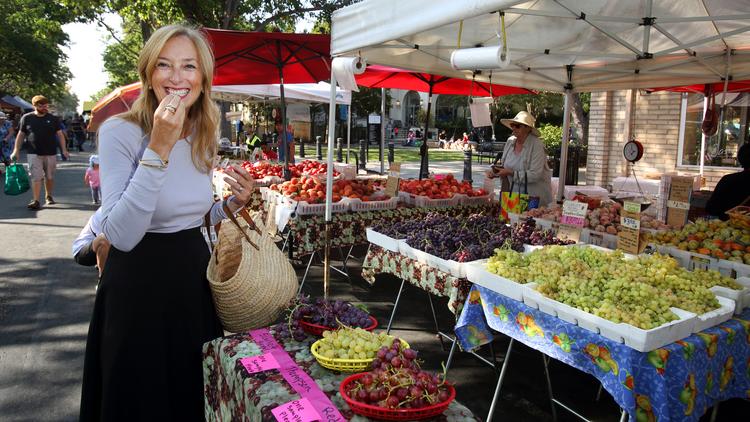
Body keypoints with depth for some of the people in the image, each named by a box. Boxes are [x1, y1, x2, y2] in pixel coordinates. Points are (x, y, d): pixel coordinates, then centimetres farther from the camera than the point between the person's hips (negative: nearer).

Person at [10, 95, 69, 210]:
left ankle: (48, 196, 29)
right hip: (34, 154, -1)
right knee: (36, 177, -8)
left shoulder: (53, 119, 6)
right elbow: (20, 135, 8)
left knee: (50, 177, 10)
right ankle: (36, 201, -8)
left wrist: (64, 150, 0)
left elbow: (60, 135, 8)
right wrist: (16, 151, 3)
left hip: (51, 153, 1)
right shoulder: (26, 118, 4)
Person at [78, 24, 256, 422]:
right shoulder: (120, 132, -15)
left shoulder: (203, 137, 4)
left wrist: (233, 203, -5)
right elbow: (121, 236, -26)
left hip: (194, 279, 6)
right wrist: (159, 149, -29)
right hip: (139, 287, -5)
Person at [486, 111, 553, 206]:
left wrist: (511, 173, -24)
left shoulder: (536, 145, -16)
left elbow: (535, 175, -23)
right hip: (515, 193, 5)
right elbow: (505, 165, 15)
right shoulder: (510, 141, 2)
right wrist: (494, 171, -5)